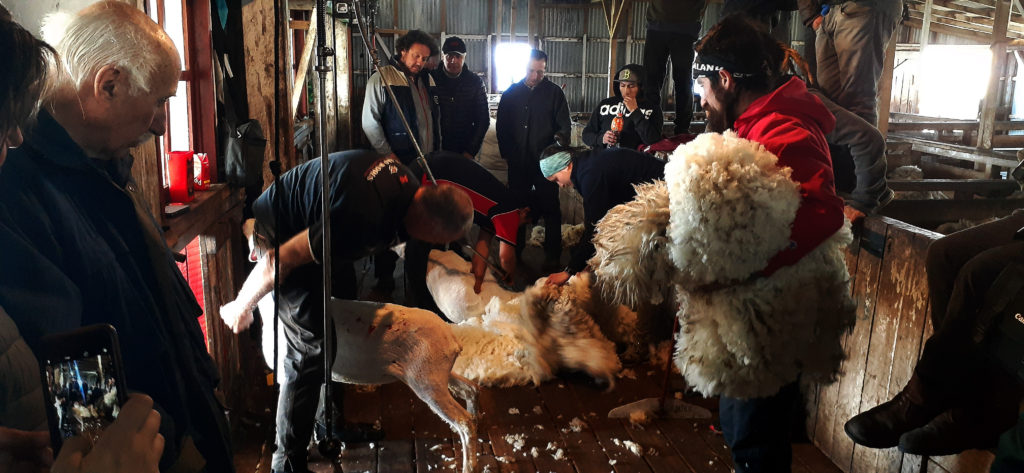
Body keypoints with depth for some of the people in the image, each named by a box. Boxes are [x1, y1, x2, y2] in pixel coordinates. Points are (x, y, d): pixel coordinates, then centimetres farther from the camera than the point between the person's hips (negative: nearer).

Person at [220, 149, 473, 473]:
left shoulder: (407, 180, -13)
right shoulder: (367, 219, -39)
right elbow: (281, 259, -30)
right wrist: (242, 306, -15)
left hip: (311, 224, 9)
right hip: (279, 235, -9)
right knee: (311, 348, -12)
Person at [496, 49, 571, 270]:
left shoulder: (554, 92, 1)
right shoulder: (511, 93, 8)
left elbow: (565, 127, 1)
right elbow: (502, 126, 12)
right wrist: (506, 153, 5)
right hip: (518, 163, 2)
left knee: (550, 210, 3)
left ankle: (552, 256, 11)